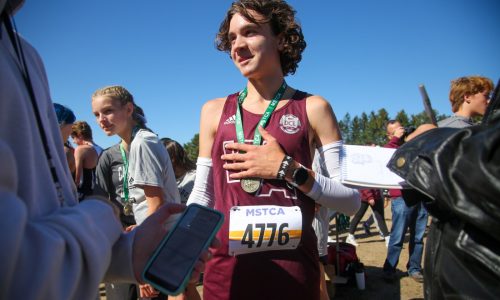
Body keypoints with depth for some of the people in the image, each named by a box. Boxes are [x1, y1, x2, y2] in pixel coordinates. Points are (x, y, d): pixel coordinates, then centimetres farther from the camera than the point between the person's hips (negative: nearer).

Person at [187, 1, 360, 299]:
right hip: (226, 269, 2)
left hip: (294, 270, -1)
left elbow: (351, 199, -4)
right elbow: (202, 195, 8)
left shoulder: (312, 108, -2)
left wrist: (288, 169, -15)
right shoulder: (215, 111, 4)